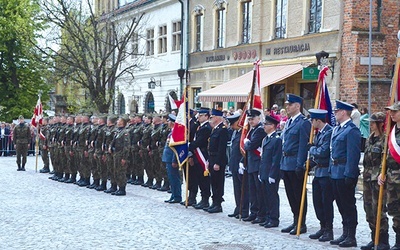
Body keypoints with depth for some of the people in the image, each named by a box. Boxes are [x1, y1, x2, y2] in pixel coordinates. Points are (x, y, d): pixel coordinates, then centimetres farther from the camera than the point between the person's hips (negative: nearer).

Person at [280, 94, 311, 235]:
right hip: (286, 164, 9)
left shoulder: (304, 123, -12)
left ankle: (301, 224, 6)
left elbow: (303, 146, -16)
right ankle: (295, 222, 22)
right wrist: (282, 164, 16)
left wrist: (300, 165, -20)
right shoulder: (288, 122, 16)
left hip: (296, 164, -9)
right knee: (291, 195, 13)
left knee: (299, 195, -1)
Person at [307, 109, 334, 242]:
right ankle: (323, 227, 23)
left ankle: (329, 231, 9)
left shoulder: (329, 132, -18)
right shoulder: (319, 132, 12)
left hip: (326, 172, -9)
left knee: (326, 202, -1)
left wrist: (312, 149, -7)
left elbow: (322, 152, -24)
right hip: (318, 172, 9)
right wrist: (310, 164, 10)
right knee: (317, 201, 13)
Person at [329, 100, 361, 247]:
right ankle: (345, 234, 22)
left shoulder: (352, 130, -14)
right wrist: (331, 169, 17)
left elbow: (353, 155, -19)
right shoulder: (336, 129, 15)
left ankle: (351, 237, 4)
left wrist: (349, 175, -22)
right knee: (341, 204, 14)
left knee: (348, 205, -3)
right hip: (335, 173, 10)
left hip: (345, 173, -9)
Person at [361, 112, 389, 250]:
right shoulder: (370, 139, 14)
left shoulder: (385, 140, -13)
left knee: (378, 210, -7)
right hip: (368, 179, 9)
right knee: (369, 210, 12)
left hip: (378, 179, -9)